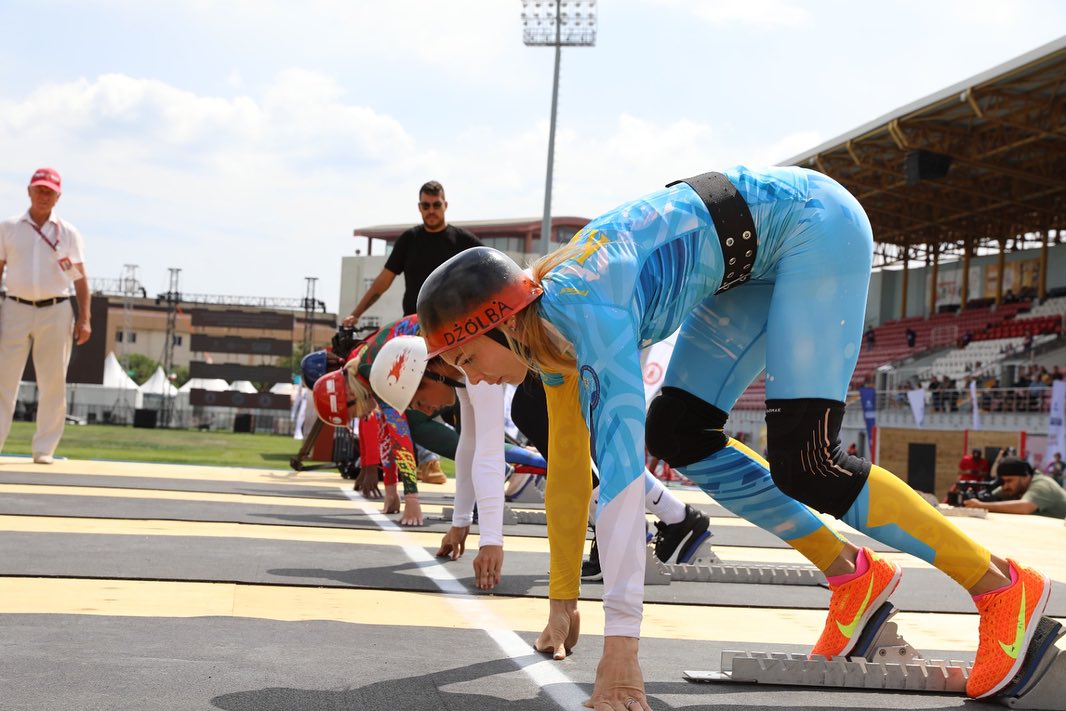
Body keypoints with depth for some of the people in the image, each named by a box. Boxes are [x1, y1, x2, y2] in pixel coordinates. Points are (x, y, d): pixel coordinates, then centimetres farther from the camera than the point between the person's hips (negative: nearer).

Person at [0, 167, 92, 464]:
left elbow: (80, 278, 7)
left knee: (53, 383, 0)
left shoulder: (69, 233, 8)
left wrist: (84, 319, -2)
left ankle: (44, 449, 6)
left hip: (56, 311, 0)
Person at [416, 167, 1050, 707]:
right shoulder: (547, 335, -2)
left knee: (804, 463, -16)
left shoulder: (585, 314, -29)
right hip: (758, 261, 9)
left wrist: (620, 652, -38)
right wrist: (563, 599, 11)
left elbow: (621, 475, -36)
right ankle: (852, 575, 11)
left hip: (815, 221, -9)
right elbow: (568, 476, 7)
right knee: (676, 435, 3)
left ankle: (1003, 587, -3)